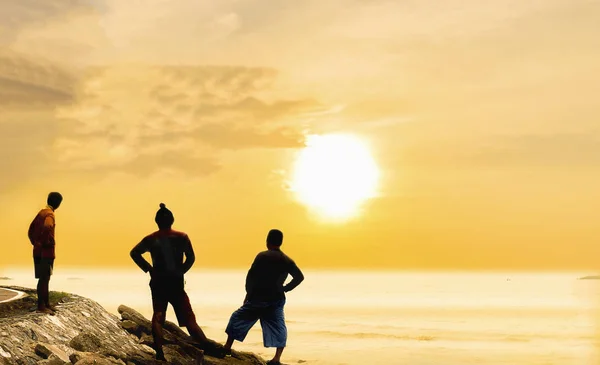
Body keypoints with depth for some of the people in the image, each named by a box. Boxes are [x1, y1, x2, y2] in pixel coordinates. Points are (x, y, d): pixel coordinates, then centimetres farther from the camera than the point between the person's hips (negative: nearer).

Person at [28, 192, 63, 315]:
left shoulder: (42, 212, 14)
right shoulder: (50, 214, -15)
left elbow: (31, 230, 21)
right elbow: (47, 227, -37)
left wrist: (35, 243, 15)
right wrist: (48, 242, -23)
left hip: (39, 250, 9)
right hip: (46, 251, -9)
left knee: (46, 278, 15)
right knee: (43, 278, -6)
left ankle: (46, 303, 22)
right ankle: (41, 306, -4)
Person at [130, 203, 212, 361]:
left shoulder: (151, 239, 3)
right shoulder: (182, 237, 0)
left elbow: (134, 253, -6)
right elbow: (191, 257, -9)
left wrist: (148, 268, -1)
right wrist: (181, 270, 2)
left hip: (158, 284, 1)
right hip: (176, 284, -1)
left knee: (158, 318, 9)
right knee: (189, 319, 2)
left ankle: (159, 353, -4)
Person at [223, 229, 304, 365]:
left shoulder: (262, 256, -10)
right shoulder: (287, 261, 3)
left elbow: (251, 276, -12)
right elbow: (299, 277, 7)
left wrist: (248, 293, 1)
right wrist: (285, 289, 10)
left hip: (258, 298, -3)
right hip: (276, 300, 3)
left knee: (237, 318, 14)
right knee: (278, 327, 8)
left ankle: (227, 347, 17)